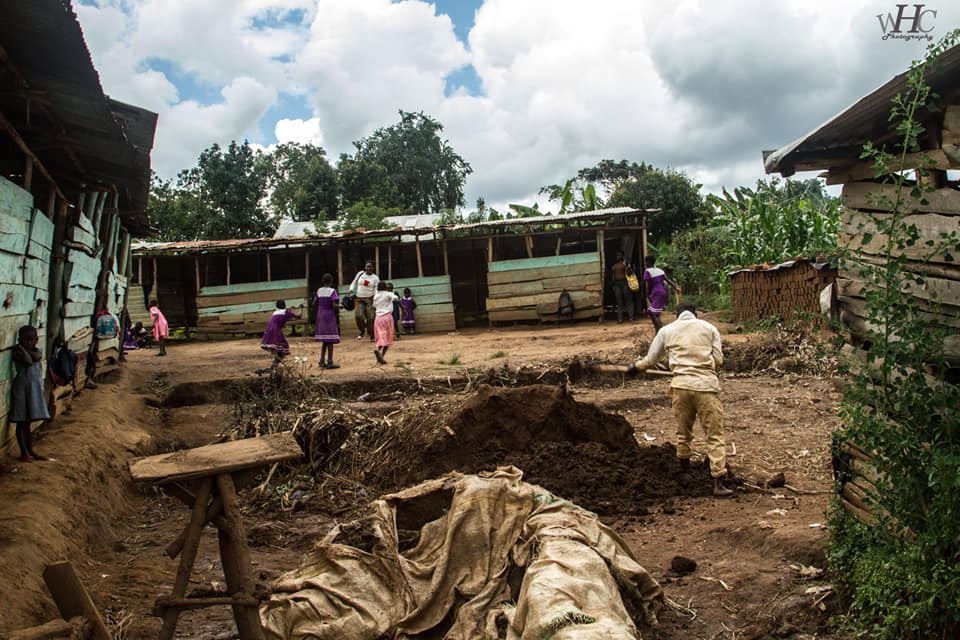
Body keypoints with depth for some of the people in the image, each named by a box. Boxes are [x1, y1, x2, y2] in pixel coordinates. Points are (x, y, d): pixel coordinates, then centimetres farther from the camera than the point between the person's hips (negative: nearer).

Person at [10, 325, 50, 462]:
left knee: (27, 422, 14)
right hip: (21, 388, -5)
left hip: (35, 389, 5)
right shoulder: (17, 353, -8)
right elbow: (28, 361, -23)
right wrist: (21, 349, -14)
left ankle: (30, 451, 20)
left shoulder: (37, 351, 8)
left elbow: (37, 357, -14)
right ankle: (24, 452, 9)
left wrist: (23, 348, -11)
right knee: (21, 422, 2)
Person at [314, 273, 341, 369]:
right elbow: (335, 305, -19)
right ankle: (330, 362, -1)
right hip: (330, 316, -6)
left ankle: (322, 360, 11)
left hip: (320, 316, 6)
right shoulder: (332, 291, -11)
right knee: (330, 340, -1)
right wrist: (337, 310, 0)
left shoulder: (319, 291, 6)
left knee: (325, 340, 15)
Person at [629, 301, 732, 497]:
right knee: (715, 435, 0)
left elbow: (651, 359, 18)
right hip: (706, 385, -2)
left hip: (681, 384, 2)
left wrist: (636, 366, 37)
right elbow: (718, 360, 8)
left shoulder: (667, 331, 13)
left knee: (683, 431, 20)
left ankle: (684, 467, 38)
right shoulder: (709, 328, 12)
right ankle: (718, 483, -4)